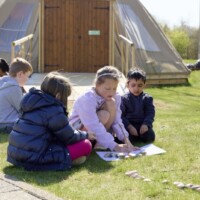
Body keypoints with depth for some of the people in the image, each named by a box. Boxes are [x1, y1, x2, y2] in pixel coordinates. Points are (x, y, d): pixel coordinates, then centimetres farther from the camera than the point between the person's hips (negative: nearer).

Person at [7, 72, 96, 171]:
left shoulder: (31, 101, 14)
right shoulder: (53, 109, -12)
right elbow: (70, 137, -2)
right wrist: (85, 135, 18)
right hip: (34, 158, -9)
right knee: (85, 145, -1)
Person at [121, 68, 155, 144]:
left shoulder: (147, 98, 6)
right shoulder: (124, 99, -1)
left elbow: (150, 113, -1)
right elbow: (121, 115, -6)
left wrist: (146, 124, -20)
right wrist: (129, 126, -21)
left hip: (143, 125, 2)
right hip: (128, 125, -2)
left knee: (150, 136, -24)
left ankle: (136, 137, 5)